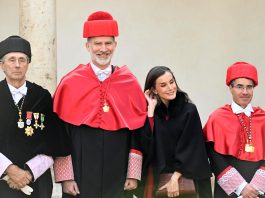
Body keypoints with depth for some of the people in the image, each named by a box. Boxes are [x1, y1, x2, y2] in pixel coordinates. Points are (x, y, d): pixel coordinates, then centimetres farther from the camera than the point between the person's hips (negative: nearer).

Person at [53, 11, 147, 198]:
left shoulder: (130, 83, 2)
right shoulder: (70, 84, -3)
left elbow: (138, 131, 4)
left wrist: (134, 174, 0)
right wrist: (65, 176, -7)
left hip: (117, 175, 2)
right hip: (81, 174, -1)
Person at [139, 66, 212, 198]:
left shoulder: (189, 110, -8)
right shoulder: (149, 110, -2)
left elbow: (190, 149, -10)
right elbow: (145, 141, -17)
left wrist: (174, 178, -14)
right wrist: (151, 108, -16)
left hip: (184, 173, -1)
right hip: (156, 173, 1)